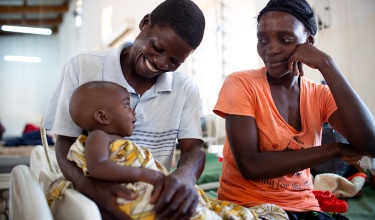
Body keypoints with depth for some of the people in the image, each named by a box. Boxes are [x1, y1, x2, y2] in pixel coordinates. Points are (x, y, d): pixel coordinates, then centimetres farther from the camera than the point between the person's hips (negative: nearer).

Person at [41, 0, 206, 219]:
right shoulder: (82, 68, -5)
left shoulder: (187, 89, 1)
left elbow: (194, 148, -4)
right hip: (92, 201, -1)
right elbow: (65, 143, -4)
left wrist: (186, 175, -28)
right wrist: (89, 186, -24)